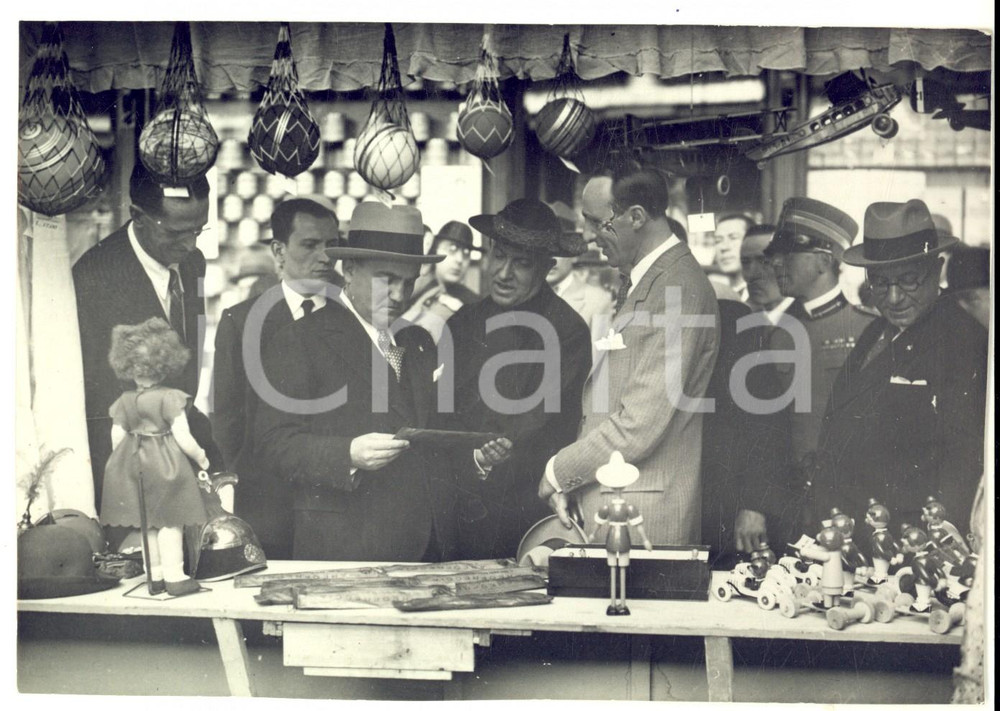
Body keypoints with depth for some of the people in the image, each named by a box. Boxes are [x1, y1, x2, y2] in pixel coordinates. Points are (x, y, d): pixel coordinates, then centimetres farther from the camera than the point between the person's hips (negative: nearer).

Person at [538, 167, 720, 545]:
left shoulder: (680, 291, -16)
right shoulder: (638, 280, 15)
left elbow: (641, 425, -20)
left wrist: (560, 471, -8)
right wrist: (570, 480, 7)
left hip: (643, 515, -8)